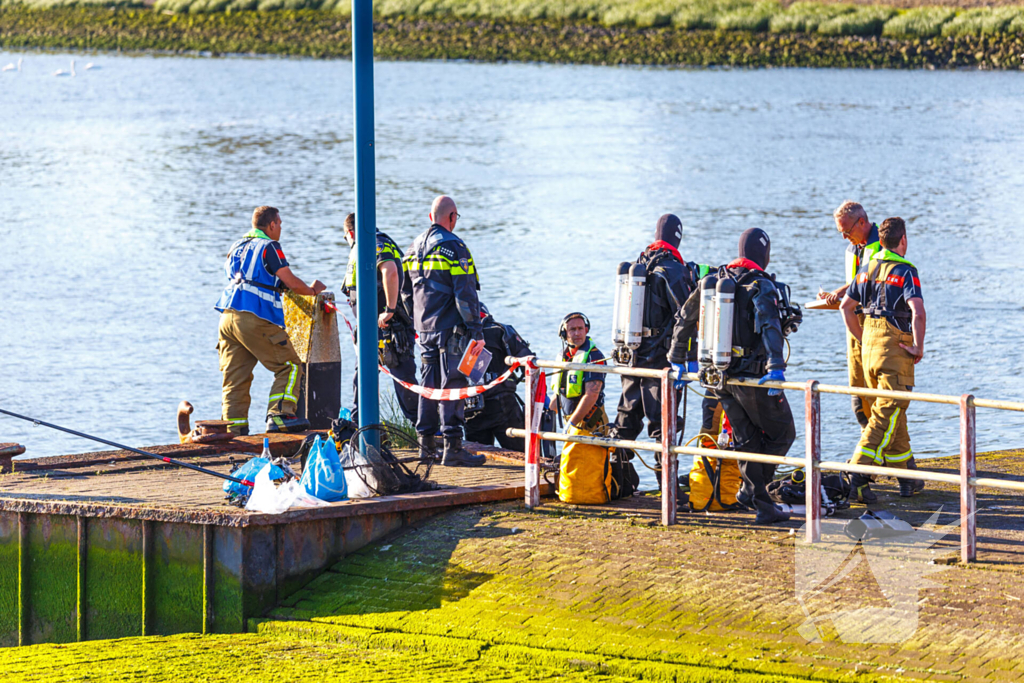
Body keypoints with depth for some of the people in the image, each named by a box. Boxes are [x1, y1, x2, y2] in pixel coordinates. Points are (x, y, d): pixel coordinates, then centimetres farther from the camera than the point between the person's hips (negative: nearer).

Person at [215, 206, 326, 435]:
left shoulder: (237, 247, 21)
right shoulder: (268, 247, -3)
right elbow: (291, 282, -6)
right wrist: (312, 290, 13)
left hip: (228, 317, 8)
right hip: (255, 318, -8)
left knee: (235, 376, 8)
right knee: (290, 366, 0)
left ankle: (234, 427, 3)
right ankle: (279, 415, -12)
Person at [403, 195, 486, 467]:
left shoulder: (415, 247, 13)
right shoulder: (453, 247, -12)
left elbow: (407, 291, 19)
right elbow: (464, 292, -16)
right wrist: (475, 325, -12)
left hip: (424, 329, 8)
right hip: (449, 327, -8)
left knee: (428, 383, 14)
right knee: (453, 384, -7)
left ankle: (426, 444, 17)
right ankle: (453, 446, -11)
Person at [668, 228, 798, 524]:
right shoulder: (761, 286, -12)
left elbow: (685, 317, 16)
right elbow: (769, 325, -28)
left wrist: (676, 358, 25)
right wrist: (776, 367, -37)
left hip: (720, 375, 7)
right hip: (753, 375, -7)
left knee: (746, 439, 12)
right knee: (782, 433, 8)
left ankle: (763, 506, 9)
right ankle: (752, 489, -2)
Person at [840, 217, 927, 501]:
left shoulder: (867, 269, 11)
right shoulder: (905, 272, -11)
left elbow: (846, 306, 16)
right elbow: (918, 312, -24)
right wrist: (919, 347, -13)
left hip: (869, 344, 7)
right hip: (896, 348, -7)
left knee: (894, 413, 17)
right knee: (886, 415, -8)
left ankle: (906, 478, 23)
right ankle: (858, 477, -19)